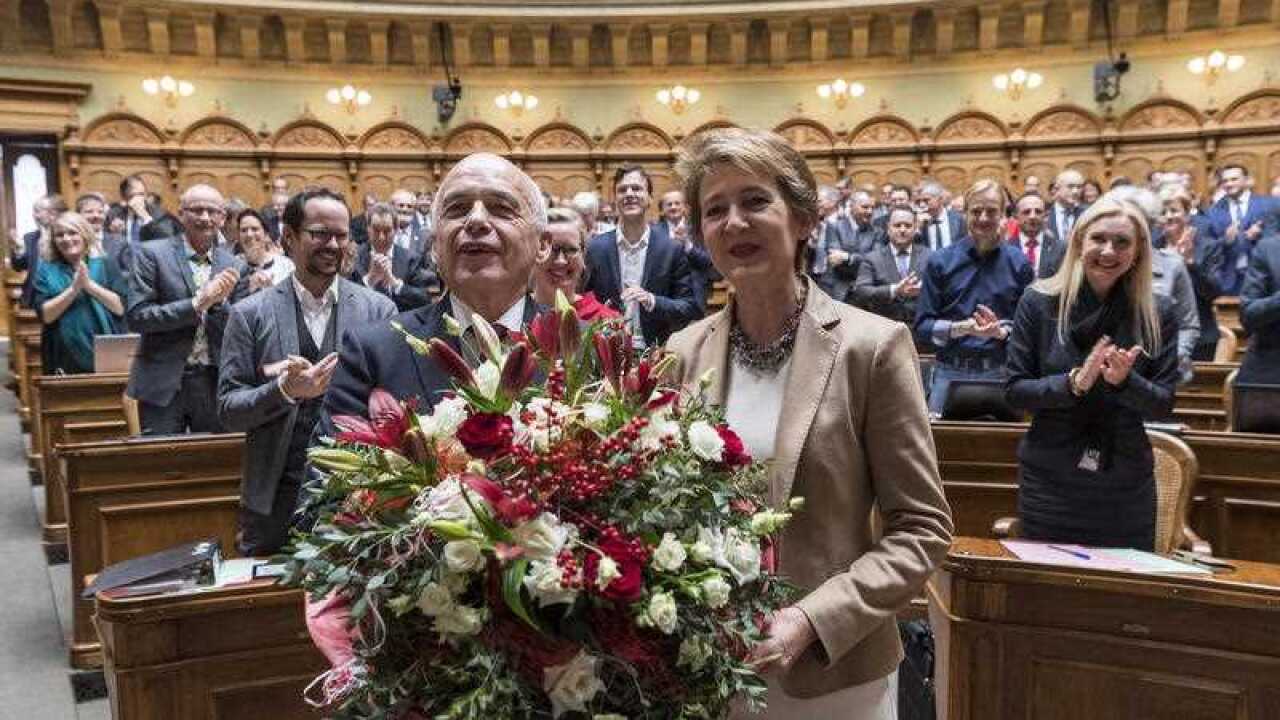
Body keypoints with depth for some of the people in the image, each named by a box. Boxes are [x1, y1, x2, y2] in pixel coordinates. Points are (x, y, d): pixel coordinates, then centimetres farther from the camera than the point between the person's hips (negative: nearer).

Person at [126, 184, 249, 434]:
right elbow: (137, 317, -9)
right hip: (164, 384, -3)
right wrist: (196, 304, -18)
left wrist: (218, 301, -14)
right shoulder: (151, 254, -2)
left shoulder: (234, 267, 6)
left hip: (216, 384, 3)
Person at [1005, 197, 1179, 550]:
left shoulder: (1158, 314, -1)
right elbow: (1014, 390, -6)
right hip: (1049, 480, -1)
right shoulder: (1039, 302, -5)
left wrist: (1124, 381, -21)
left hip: (1126, 486, 1)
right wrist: (1073, 382, -22)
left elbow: (1163, 405, -1)